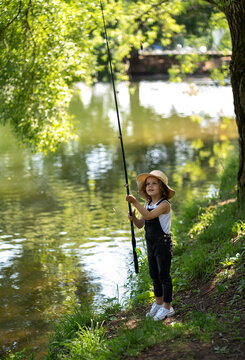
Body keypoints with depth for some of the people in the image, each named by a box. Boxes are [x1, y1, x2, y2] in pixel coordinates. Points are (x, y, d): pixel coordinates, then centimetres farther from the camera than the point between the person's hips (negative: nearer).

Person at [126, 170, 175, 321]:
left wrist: (135, 202, -36)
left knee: (164, 275, -1)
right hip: (151, 244, 8)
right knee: (154, 275, 17)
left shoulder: (164, 204, -16)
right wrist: (133, 217, -12)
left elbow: (149, 215, -32)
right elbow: (140, 224, 9)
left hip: (163, 243, -8)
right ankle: (158, 303, 32)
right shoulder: (147, 204, 8)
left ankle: (167, 307, 10)